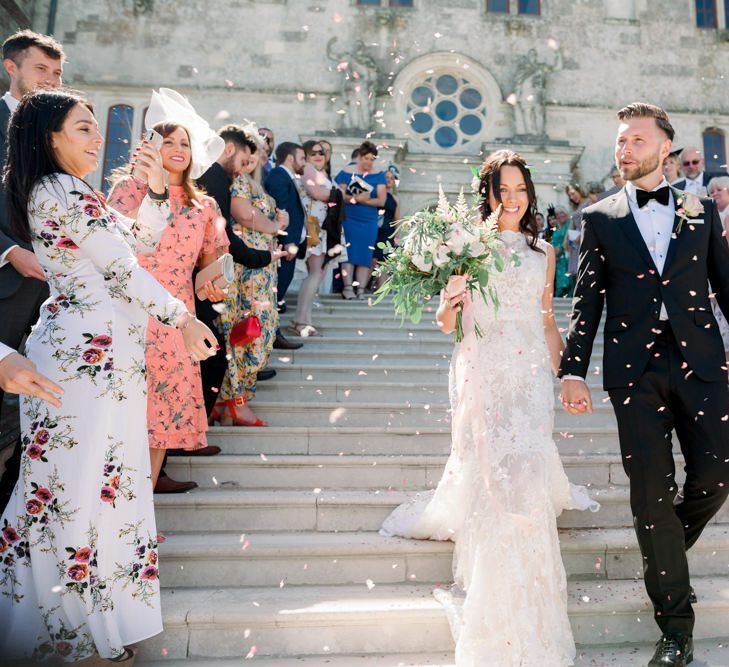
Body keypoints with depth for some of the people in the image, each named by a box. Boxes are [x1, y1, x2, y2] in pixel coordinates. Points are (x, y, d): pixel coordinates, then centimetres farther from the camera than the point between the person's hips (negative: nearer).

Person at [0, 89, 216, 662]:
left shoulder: (48, 192, 18)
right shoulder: (68, 193, -13)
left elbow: (139, 241, 18)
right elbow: (123, 270, -15)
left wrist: (157, 190, 7)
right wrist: (183, 319, -9)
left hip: (72, 345, 10)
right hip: (95, 353, -10)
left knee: (64, 479, 16)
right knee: (89, 480, -1)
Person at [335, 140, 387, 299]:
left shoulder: (378, 175, 4)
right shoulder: (347, 172, 1)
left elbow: (381, 201, -5)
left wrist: (361, 200, -16)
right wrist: (356, 198, -22)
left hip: (369, 222, 2)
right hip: (349, 219, -2)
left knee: (365, 255, -1)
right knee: (349, 252, -5)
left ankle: (361, 289, 2)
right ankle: (348, 288, -1)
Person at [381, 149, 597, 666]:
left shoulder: (543, 252, 13)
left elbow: (548, 320, 19)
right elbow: (447, 325, 1)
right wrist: (449, 303, -21)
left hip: (531, 373, 3)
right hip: (482, 371, -3)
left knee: (524, 478, -3)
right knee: (494, 477, -4)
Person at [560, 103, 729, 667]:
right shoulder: (600, 218, 9)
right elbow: (588, 300, 4)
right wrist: (573, 371, -4)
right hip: (635, 370, -1)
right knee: (652, 492, 1)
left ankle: (666, 551, 33)